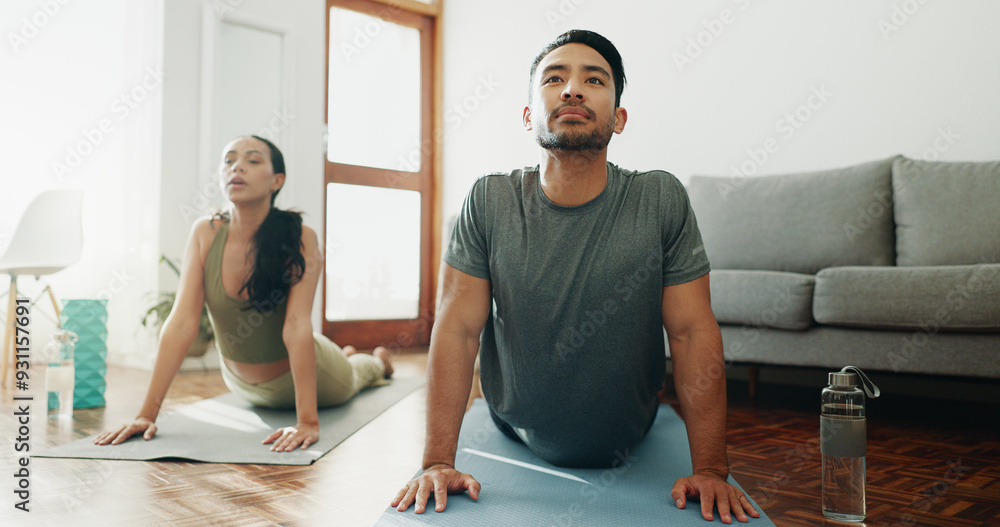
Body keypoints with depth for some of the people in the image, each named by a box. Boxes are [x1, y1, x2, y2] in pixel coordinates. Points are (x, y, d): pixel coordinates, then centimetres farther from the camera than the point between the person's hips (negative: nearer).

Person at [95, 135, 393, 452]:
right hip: (243, 385, 4)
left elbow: (297, 326, -39)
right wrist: (147, 413, -33)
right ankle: (348, 354, 67)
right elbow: (181, 322, -27)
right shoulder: (205, 233, -22)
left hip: (301, 373, -3)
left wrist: (307, 421, -47)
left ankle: (377, 360, 68)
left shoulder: (300, 240, -31)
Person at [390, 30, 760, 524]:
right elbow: (458, 329, -18)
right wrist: (437, 463, -23)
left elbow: (693, 332, -17)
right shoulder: (489, 202, -17)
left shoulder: (662, 200, -18)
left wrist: (710, 470, -20)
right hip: (512, 446, 1)